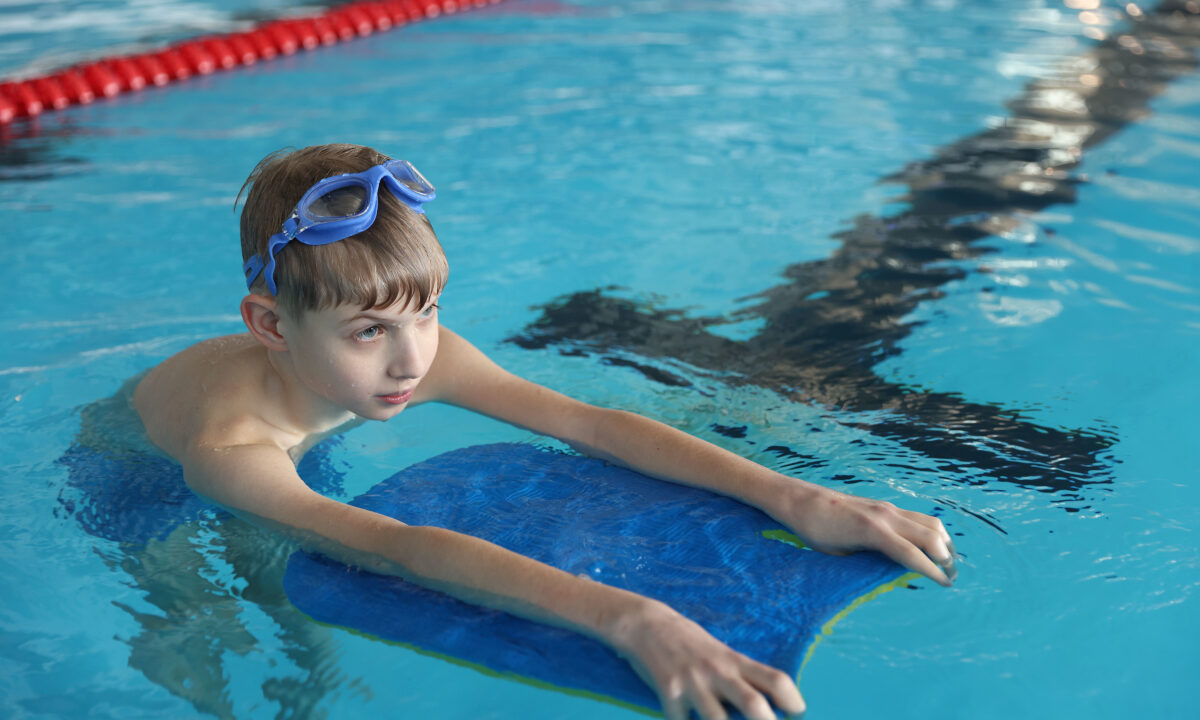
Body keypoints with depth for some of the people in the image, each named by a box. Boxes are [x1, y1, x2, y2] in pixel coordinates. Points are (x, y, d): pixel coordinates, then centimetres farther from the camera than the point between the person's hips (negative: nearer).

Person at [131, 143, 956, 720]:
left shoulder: (421, 355, -31)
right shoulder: (230, 443, -48)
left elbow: (591, 424, -36)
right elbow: (401, 551, -63)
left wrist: (794, 498, -46)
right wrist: (625, 617, -76)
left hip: (293, 461, 4)